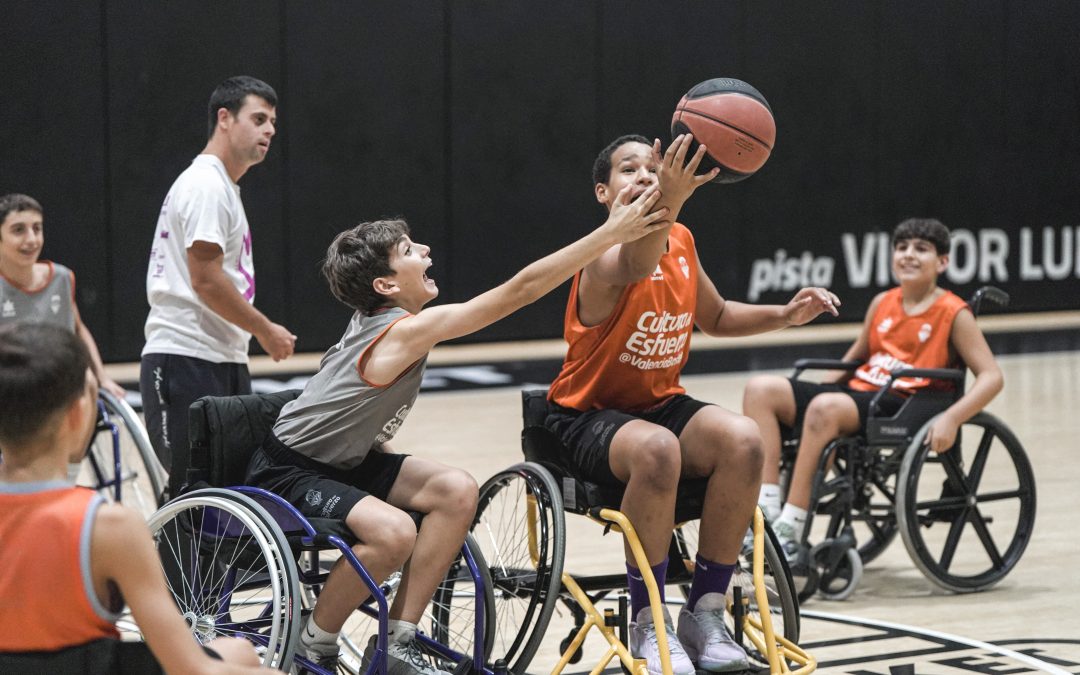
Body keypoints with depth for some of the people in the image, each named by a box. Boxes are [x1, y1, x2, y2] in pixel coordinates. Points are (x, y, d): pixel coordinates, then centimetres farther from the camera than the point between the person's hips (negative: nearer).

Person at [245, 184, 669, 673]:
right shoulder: (408, 331, -28)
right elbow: (520, 290, -31)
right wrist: (612, 233, -31)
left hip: (344, 460, 10)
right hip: (285, 472, -10)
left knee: (457, 492, -7)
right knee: (393, 532, -33)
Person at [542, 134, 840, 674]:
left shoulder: (681, 243, 3)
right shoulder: (604, 261, -20)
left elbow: (715, 317, 22)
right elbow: (634, 267, -48)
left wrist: (785, 315, 4)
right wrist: (670, 201, -68)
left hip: (661, 404, 6)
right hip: (588, 416, -6)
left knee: (743, 441, -23)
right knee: (656, 449, -38)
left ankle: (705, 613, -13)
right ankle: (648, 623, -22)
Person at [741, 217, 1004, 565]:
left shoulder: (953, 313, -1)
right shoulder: (882, 304, 17)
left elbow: (992, 377, -7)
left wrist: (950, 418, -21)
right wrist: (817, 389, 16)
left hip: (904, 406, -7)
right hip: (857, 391, 7)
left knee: (825, 407, -37)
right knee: (761, 389, -13)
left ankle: (791, 531, -34)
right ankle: (767, 513, -25)